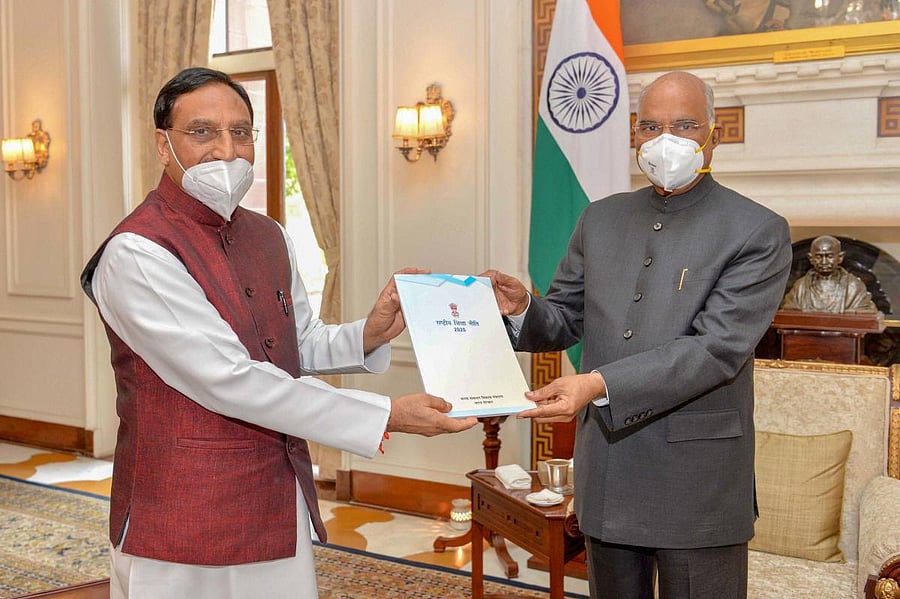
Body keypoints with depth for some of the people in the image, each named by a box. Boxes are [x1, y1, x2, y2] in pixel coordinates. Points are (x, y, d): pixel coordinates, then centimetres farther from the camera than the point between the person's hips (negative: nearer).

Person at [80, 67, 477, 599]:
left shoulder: (269, 237, 8)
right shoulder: (137, 254, -17)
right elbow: (230, 381, -23)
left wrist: (369, 334, -6)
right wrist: (386, 416, -22)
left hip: (284, 511, 7)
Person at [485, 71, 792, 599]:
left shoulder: (758, 232, -8)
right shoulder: (600, 220, 9)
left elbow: (718, 348, -19)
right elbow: (566, 322, 12)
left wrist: (600, 385, -30)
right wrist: (522, 308, -12)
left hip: (697, 483, -4)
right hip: (606, 474, 5)